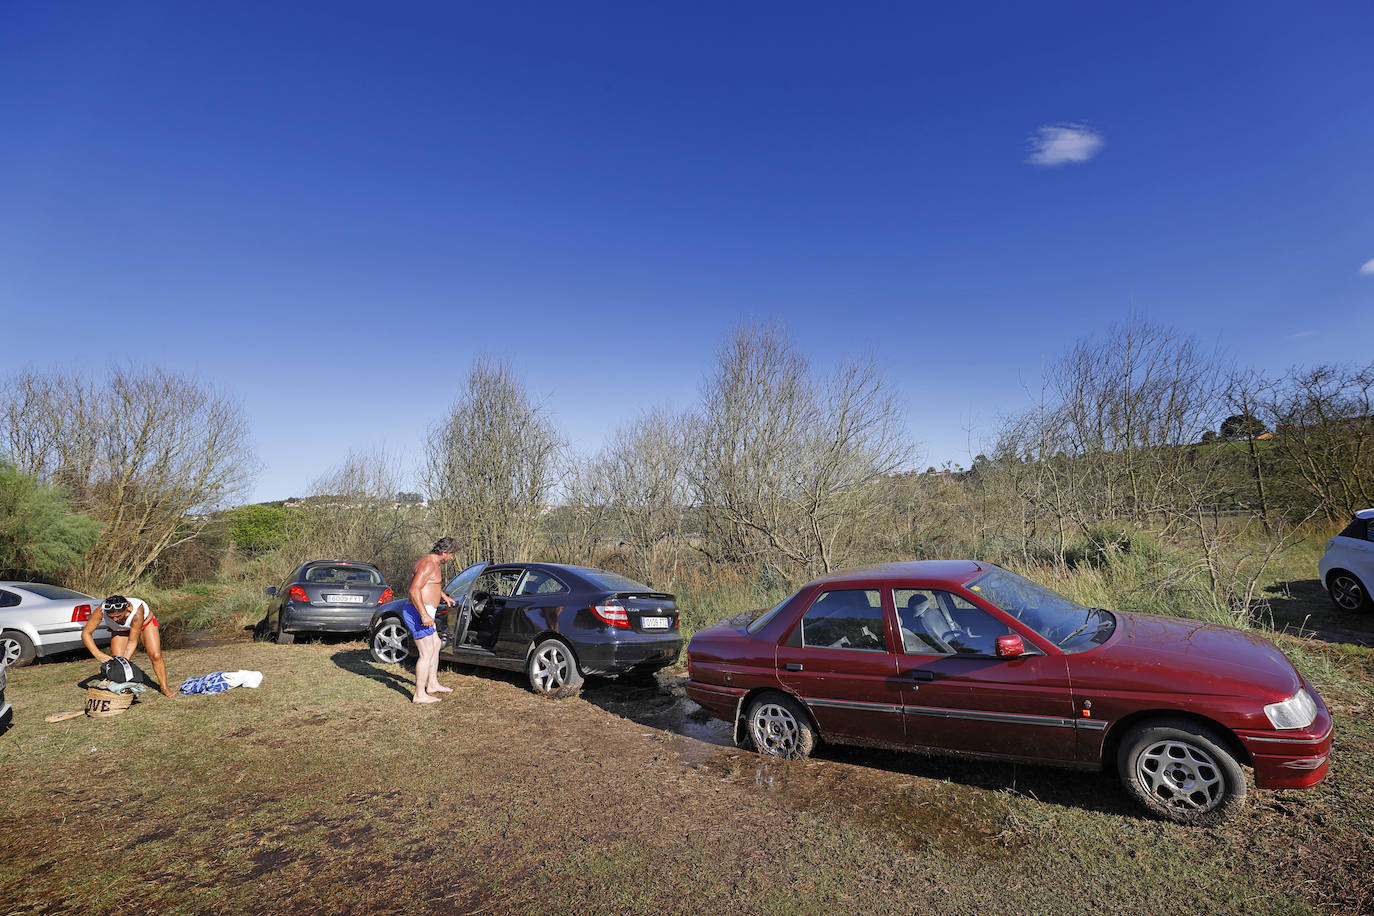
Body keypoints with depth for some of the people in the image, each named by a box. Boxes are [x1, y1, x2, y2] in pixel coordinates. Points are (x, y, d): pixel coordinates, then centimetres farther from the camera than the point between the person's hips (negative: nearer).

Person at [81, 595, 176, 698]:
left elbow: (132, 642, -33)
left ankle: (164, 687, 6)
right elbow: (86, 633, -27)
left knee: (156, 656, -11)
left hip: (145, 622, -3)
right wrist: (97, 654, -39)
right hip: (120, 629, 3)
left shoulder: (137, 612, -44)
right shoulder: (101, 610, -37)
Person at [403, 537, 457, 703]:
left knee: (436, 645, 21)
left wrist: (445, 596, 47)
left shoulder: (432, 562, 15)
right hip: (417, 613, -11)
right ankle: (419, 695, -2)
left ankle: (433, 685, 32)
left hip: (423, 612, 11)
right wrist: (424, 615, -32)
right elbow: (414, 590, -28)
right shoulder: (428, 564, -19)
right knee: (427, 653, -8)